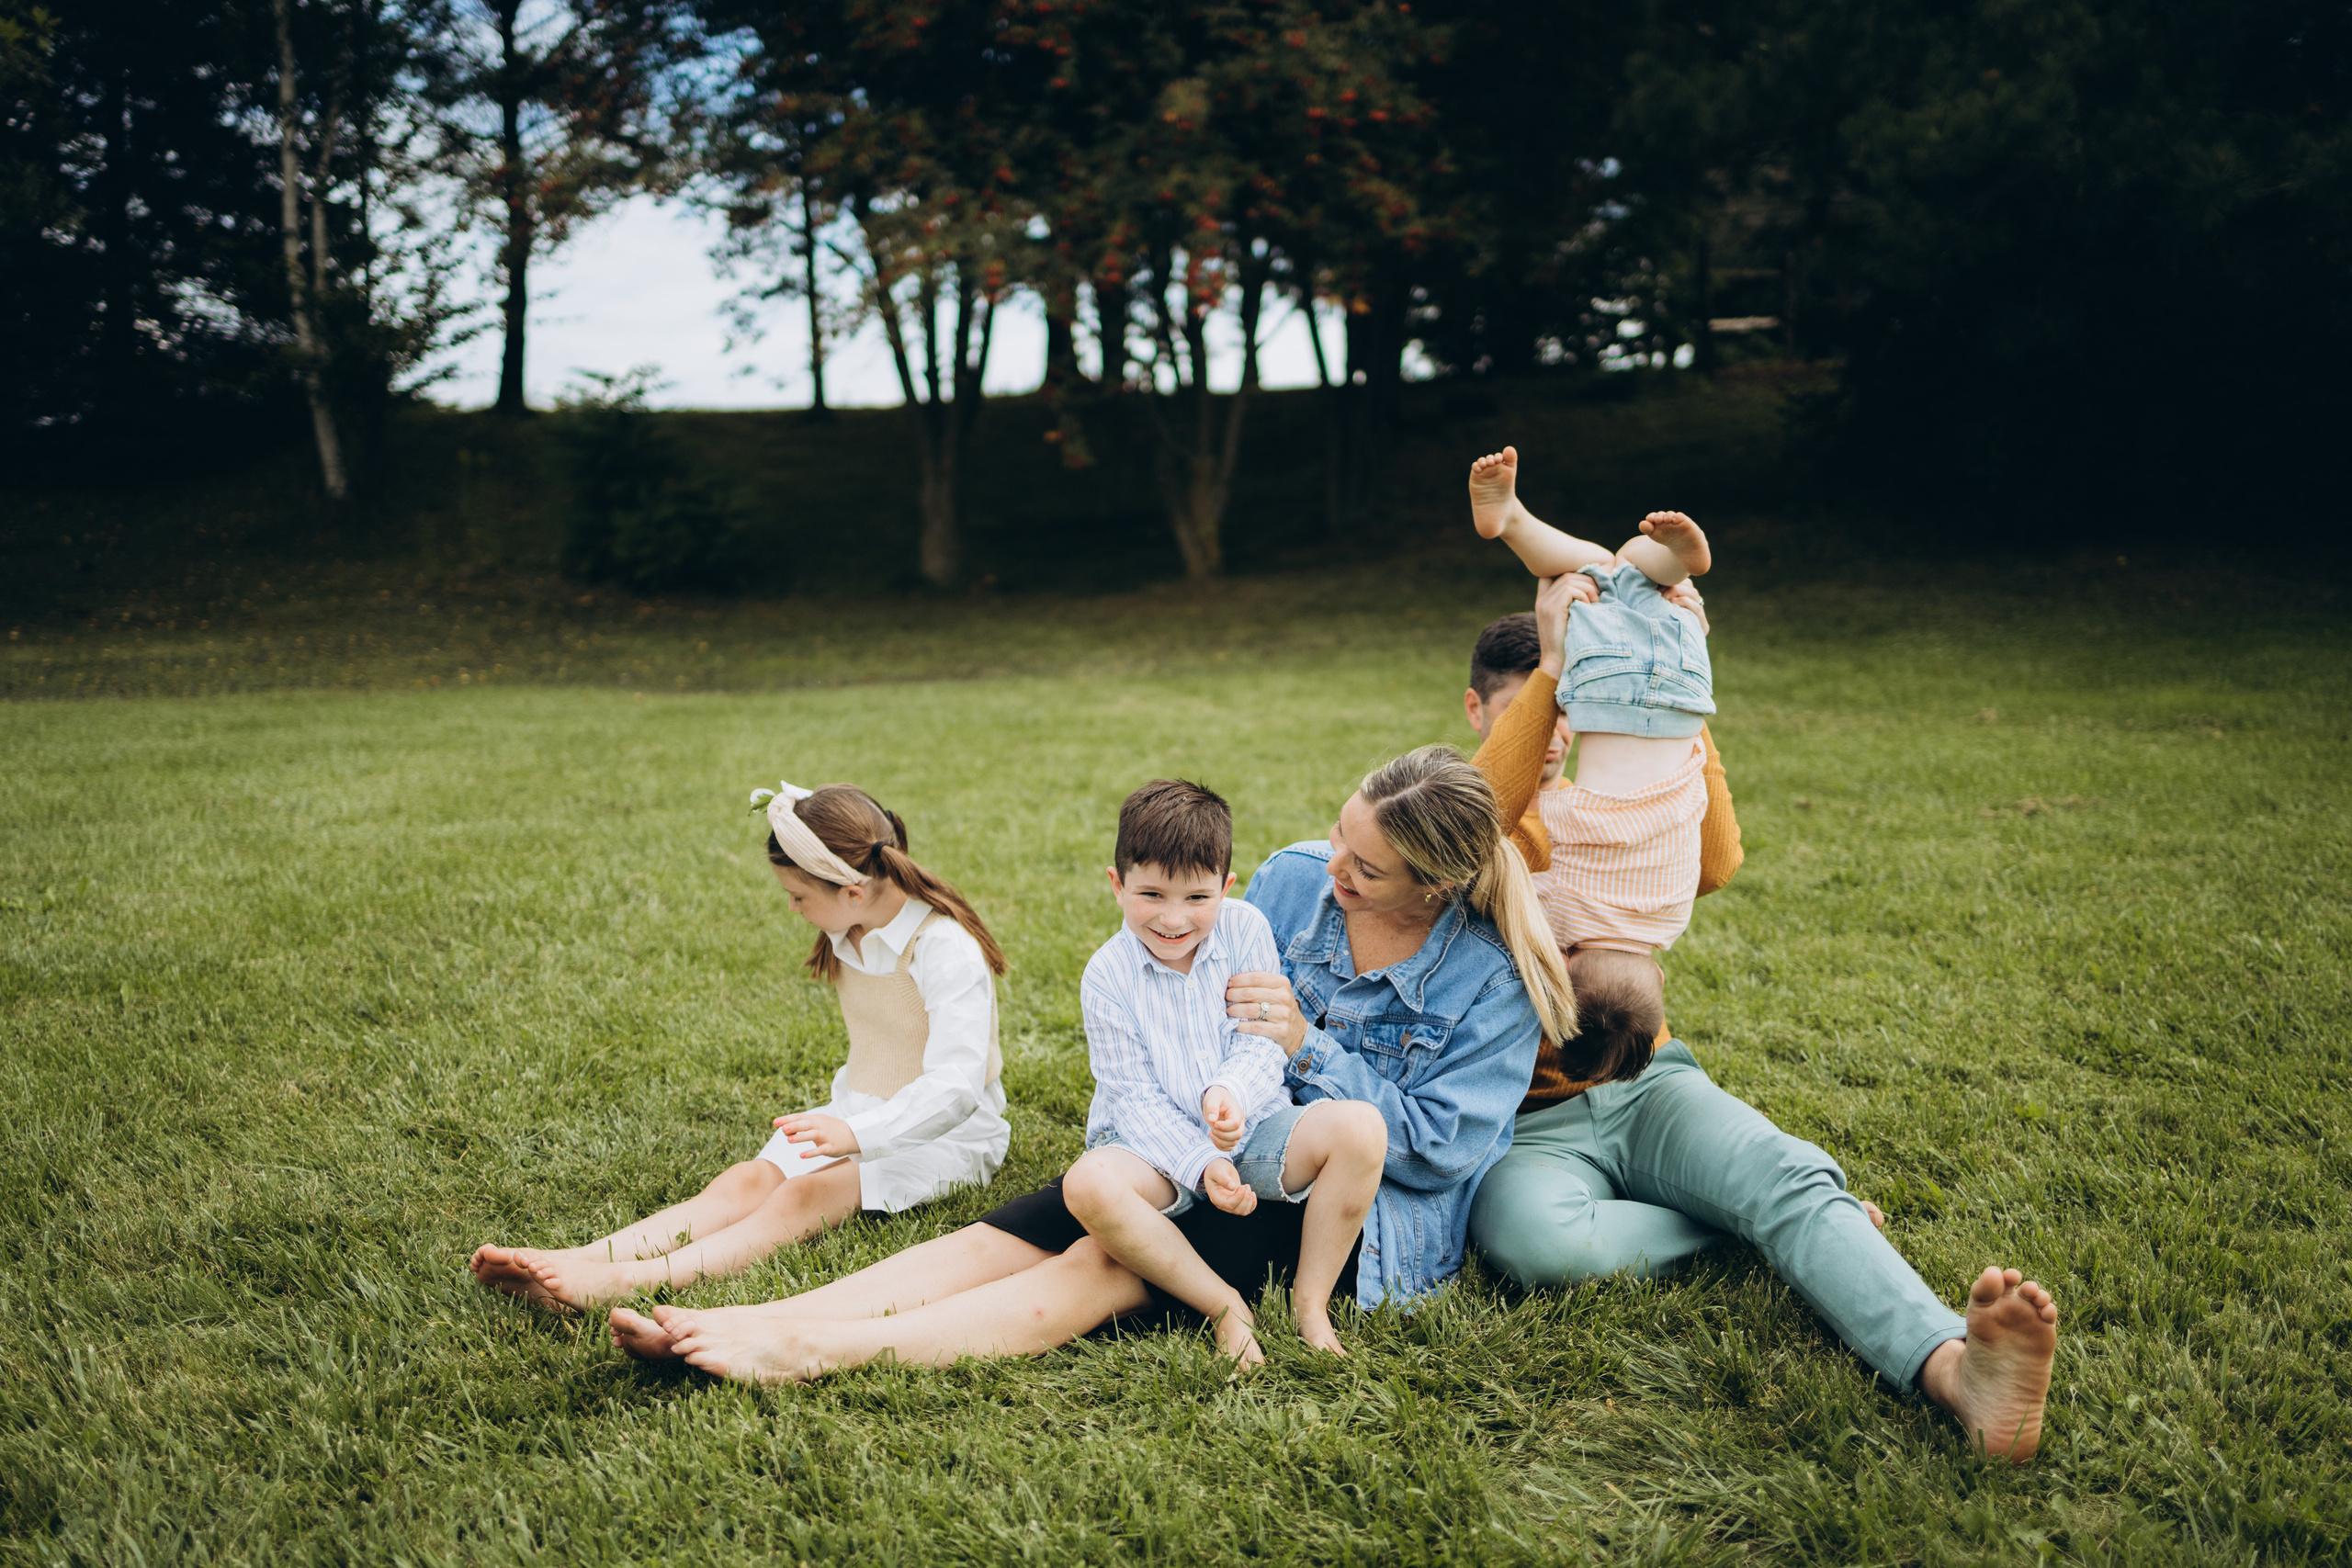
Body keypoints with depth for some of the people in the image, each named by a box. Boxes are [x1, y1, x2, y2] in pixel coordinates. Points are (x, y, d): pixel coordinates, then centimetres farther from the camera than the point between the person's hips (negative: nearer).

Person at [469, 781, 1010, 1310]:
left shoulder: (948, 950, -21)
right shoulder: (849, 934, 7)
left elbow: (955, 1087, -31)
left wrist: (857, 1134, -43)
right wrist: (842, 1115, 10)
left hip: (945, 1134, -7)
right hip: (859, 1111, 7)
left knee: (801, 1196, -31)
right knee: (746, 1181, -20)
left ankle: (627, 1281, -51)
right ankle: (586, 1260, -39)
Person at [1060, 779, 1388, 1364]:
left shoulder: (1246, 931, -5)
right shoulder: (1107, 975, -9)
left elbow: (1262, 1043, -6)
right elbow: (1134, 1095, -10)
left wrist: (1230, 1093, -30)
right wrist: (1200, 1165, -24)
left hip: (1254, 1126, 2)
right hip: (1159, 1141, -1)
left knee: (1360, 1129, -26)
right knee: (1089, 1184, -34)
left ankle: (1311, 1300, -11)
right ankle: (1223, 1306, -19)